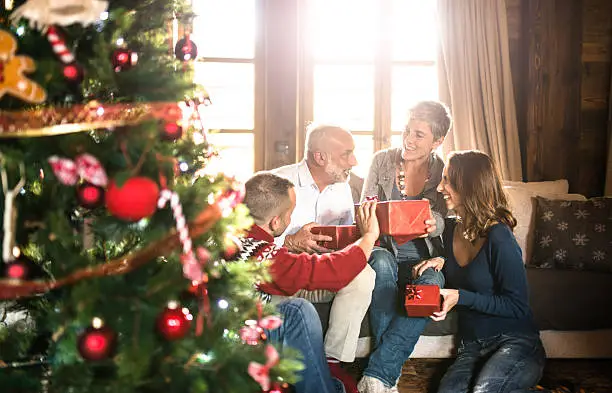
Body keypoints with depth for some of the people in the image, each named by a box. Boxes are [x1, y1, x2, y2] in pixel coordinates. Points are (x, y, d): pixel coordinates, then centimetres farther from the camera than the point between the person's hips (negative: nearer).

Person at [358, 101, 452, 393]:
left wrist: (434, 224, -31)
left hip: (422, 258, 0)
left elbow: (446, 225, -6)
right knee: (382, 263, -36)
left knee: (432, 282, -35)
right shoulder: (382, 161, 4)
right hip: (384, 251, 1)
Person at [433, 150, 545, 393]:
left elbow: (517, 306, -14)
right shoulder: (452, 229, 6)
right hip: (472, 346, 6)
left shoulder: (498, 237, -16)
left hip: (514, 343, -6)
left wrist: (461, 297, -20)